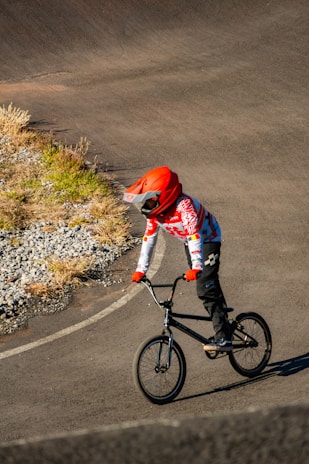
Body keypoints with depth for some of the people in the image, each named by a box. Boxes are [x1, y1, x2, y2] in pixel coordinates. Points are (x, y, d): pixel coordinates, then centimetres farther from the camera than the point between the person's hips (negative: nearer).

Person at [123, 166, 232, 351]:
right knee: (210, 285, 16)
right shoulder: (155, 211, -13)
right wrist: (141, 270, -12)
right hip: (189, 243, 8)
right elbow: (149, 238, -9)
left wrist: (196, 267, -53)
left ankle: (224, 339, -16)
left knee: (206, 289, -17)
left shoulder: (184, 205, -36)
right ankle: (222, 322, 32)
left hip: (208, 240, -8)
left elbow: (194, 235, -44)